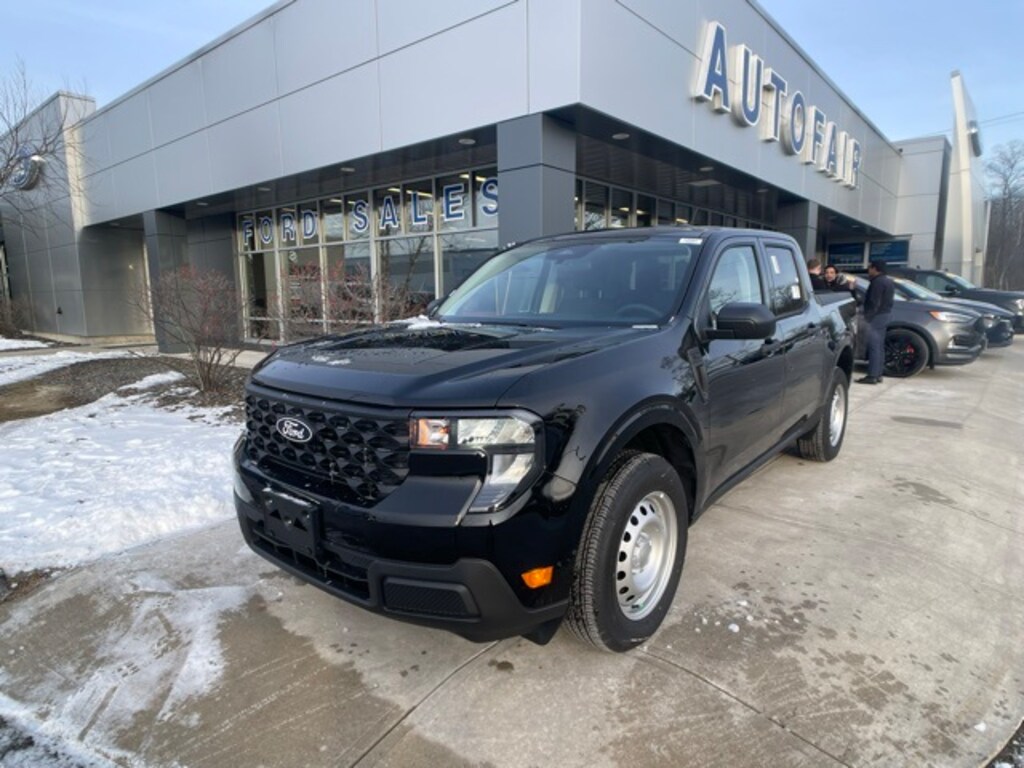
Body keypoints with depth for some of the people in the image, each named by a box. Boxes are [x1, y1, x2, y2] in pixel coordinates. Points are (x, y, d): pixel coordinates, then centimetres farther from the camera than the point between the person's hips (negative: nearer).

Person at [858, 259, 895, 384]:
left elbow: (874, 302, -21)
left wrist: (868, 316, -18)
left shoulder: (878, 282, -15)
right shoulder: (888, 281, 17)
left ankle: (872, 376, -12)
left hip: (877, 316, -11)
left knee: (874, 346, -11)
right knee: (879, 346, 12)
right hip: (886, 314, 11)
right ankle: (878, 374, 16)